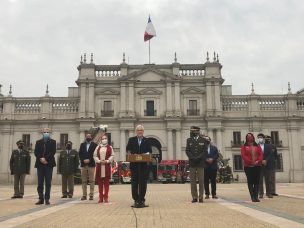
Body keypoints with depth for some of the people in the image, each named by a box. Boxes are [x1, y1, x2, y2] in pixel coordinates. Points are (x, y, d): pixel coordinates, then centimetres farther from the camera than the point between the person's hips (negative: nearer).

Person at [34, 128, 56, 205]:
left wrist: (45, 159, -14)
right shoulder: (38, 142, 13)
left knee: (48, 183, -1)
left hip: (49, 164, -2)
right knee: (40, 183, 3)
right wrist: (41, 159, -13)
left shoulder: (53, 142, 6)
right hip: (40, 164, 2)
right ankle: (41, 199, 9)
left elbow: (53, 152, -5)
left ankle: (47, 199, 4)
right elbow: (36, 152, 3)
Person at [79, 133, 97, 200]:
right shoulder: (82, 144, 15)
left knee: (91, 180, -5)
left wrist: (89, 160, -11)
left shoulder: (94, 145, 5)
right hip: (83, 165, 3)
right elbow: (80, 154, 9)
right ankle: (84, 195, 7)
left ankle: (91, 195, -2)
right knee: (84, 181, 4)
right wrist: (83, 160, -7)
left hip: (91, 164, -3)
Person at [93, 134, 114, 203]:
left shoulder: (110, 147, 7)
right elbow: (95, 156, 6)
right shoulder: (98, 147, 10)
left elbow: (112, 156, 2)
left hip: (107, 166, -1)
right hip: (99, 166, 1)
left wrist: (107, 161, -12)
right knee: (100, 182, 3)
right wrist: (99, 161, -10)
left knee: (106, 182, 0)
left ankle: (106, 197, 6)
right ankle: (101, 197, 9)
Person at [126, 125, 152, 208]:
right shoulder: (131, 140, 11)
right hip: (134, 164, 0)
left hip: (144, 164, 0)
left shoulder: (147, 141, 10)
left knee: (143, 183, 1)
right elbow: (128, 149, 6)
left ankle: (142, 200, 9)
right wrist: (131, 154, -13)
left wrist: (147, 154, -13)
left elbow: (150, 151, 8)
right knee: (134, 182, 3)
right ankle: (136, 200, 12)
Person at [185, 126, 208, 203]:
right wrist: (192, 158, -10)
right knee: (192, 181, 1)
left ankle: (201, 197, 5)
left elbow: (205, 151, 0)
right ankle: (194, 197, 7)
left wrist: (198, 158, -12)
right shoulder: (189, 140, 12)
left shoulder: (203, 140, 6)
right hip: (192, 163, 2)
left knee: (201, 181, -1)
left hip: (200, 163, -2)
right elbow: (187, 151, 5)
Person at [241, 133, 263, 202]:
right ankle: (253, 197, -1)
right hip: (248, 166, -2)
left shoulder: (257, 146, 13)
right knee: (250, 181, -3)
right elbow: (243, 155, -6)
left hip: (257, 166, 2)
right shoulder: (244, 146, 5)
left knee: (257, 181, 0)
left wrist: (258, 161, -13)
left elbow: (261, 154, 4)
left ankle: (256, 196, 3)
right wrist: (250, 162, -16)